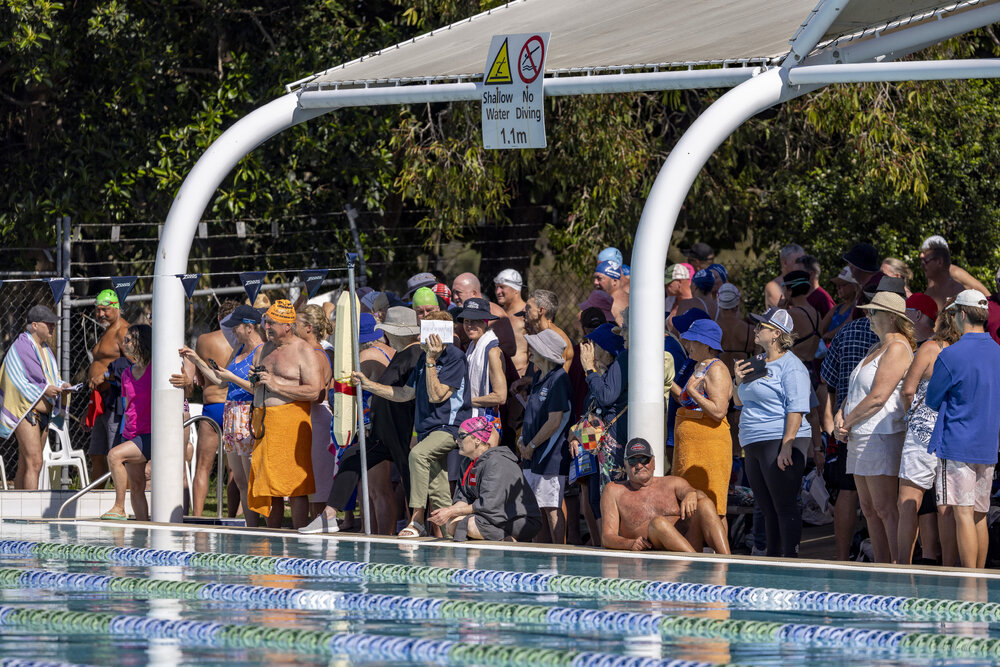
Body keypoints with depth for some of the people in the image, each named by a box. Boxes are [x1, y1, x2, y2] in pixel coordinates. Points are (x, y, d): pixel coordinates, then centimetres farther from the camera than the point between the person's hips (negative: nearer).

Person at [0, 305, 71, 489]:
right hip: (25, 411, -9)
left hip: (43, 412, 9)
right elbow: (17, 381, -15)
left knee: (24, 466, 8)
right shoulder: (20, 348, -11)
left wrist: (60, 386, 1)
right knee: (34, 462, -16)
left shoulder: (45, 348, 16)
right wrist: (44, 390, -22)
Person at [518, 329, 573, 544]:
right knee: (537, 508, 12)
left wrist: (531, 446, -11)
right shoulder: (537, 377, 13)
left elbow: (554, 422, -19)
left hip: (552, 455, -9)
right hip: (533, 457, 9)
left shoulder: (559, 380, -15)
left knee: (551, 508, -7)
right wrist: (523, 441, 6)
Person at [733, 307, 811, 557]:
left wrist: (786, 446, -23)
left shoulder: (791, 366, -8)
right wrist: (739, 380, 7)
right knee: (768, 509, 10)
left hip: (780, 443, -9)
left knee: (785, 506, -9)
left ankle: (791, 558, -9)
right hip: (754, 446, 9)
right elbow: (740, 401, 28)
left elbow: (796, 408, -16)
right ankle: (772, 558, 13)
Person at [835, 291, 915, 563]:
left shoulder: (897, 348, -11)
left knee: (886, 509, -12)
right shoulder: (876, 350, 20)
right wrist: (840, 415, 3)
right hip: (860, 439, 10)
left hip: (882, 437, -10)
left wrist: (848, 422, -9)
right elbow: (855, 392, 22)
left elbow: (878, 397, -18)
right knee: (870, 510, 10)